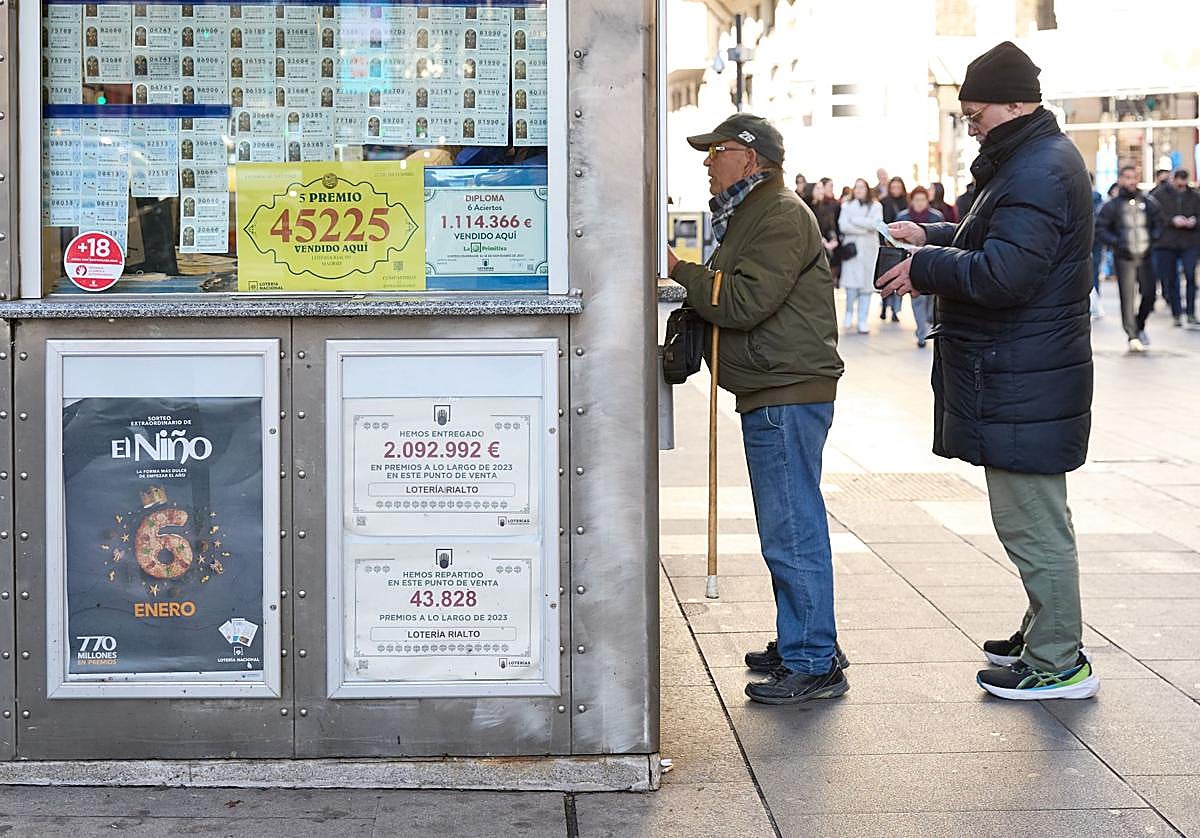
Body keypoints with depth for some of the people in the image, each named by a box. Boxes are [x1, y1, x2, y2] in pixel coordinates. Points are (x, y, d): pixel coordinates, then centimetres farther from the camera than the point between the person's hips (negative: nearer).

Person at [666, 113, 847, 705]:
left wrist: (681, 271, -11)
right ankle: (798, 643, 24)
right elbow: (732, 301, 23)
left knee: (792, 530, -9)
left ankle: (814, 664, -5)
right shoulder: (753, 212, 22)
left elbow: (744, 301, -21)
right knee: (787, 528, 15)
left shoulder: (780, 216, -12)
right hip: (772, 396, 11)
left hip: (788, 396, -11)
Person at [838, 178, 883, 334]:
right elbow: (843, 226, -4)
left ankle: (862, 321, 2)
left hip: (869, 249, 0)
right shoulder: (847, 206, 9)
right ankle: (849, 313, 13)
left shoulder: (876, 206, 9)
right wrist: (864, 229, -8)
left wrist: (855, 219, -6)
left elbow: (875, 224, -8)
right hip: (851, 247, 0)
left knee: (867, 284, -3)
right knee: (851, 283, -11)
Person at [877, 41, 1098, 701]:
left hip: (1022, 389, -11)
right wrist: (934, 237, 13)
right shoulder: (1039, 159, 16)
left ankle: (1058, 664, 4)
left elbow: (1003, 274, -28)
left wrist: (925, 268, -15)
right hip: (1019, 378, 11)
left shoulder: (1037, 173, -20)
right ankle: (1046, 636, 31)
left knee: (1032, 524, -4)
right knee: (1035, 520, 20)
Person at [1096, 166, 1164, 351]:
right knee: (1127, 297, -7)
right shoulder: (1112, 206, 0)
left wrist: (1152, 241, -1)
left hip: (1146, 256, 3)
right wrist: (1116, 243, -12)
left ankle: (1140, 326, 26)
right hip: (1124, 258, -3)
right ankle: (1132, 336, -1)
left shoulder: (1148, 203, 7)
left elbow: (1158, 223, 15)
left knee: (1150, 294, 2)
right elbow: (1100, 228, 0)